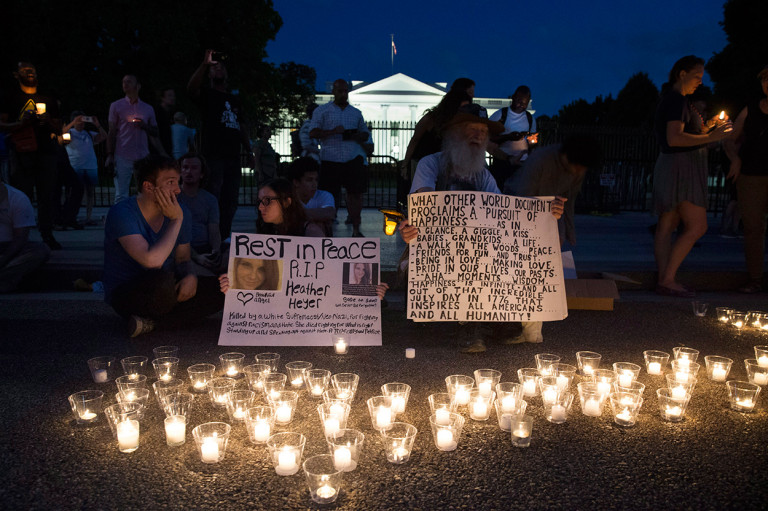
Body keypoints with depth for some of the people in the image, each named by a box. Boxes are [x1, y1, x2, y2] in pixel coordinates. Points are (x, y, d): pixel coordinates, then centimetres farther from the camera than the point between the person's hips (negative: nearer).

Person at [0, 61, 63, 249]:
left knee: (47, 195, -1)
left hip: (46, 151, 2)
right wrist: (21, 123, -13)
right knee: (23, 194, -6)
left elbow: (58, 129, 19)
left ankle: (47, 234, 4)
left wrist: (48, 121, -2)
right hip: (21, 152, -2)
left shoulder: (48, 99, 18)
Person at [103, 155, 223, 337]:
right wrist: (176, 221, -23)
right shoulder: (122, 213, -19)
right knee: (161, 280, -41)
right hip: (125, 295, -7)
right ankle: (149, 317, -7)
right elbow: (152, 260, -33)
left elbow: (183, 258, 11)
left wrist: (190, 276, -13)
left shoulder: (180, 212, 1)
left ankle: (149, 319, -10)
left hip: (161, 293, 7)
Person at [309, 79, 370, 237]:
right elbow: (313, 133, -2)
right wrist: (333, 132, -16)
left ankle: (356, 229, 7)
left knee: (355, 193, -2)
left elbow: (365, 134, 22)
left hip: (353, 159, 3)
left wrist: (357, 137, -2)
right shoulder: (322, 111, 6)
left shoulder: (356, 113, 17)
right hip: (330, 160, -2)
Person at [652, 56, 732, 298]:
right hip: (681, 166, -11)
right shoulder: (677, 100, -12)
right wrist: (710, 137, -23)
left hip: (671, 166, 11)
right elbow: (674, 138, -24)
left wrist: (706, 127, 14)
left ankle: (665, 280, 8)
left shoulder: (670, 99, 19)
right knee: (697, 227, -10)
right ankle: (667, 280, -10)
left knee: (667, 226, 6)